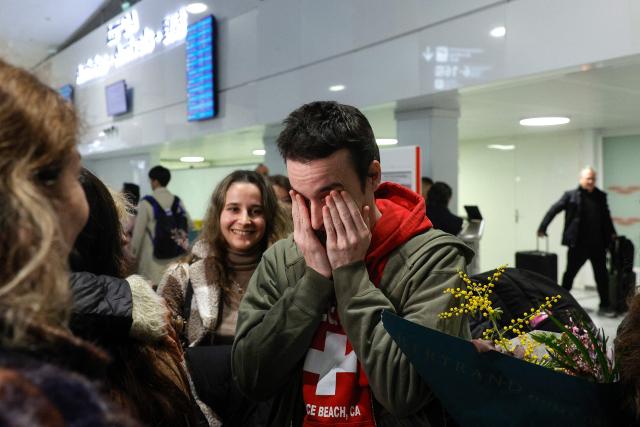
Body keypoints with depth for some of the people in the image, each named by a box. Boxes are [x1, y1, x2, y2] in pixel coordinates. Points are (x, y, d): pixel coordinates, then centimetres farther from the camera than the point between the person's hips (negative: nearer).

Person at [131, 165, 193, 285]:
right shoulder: (177, 201, 3)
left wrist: (133, 254, 3)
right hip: (174, 256, 5)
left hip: (153, 257, -4)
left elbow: (138, 231, -8)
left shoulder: (147, 203, -10)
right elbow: (189, 225, 7)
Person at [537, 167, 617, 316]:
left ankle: (604, 306, 19)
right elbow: (554, 210, -3)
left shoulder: (601, 196, 9)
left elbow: (606, 216, 21)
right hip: (578, 244, -4)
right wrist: (543, 227, -7)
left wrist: (611, 233, 20)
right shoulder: (571, 195, -4)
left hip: (598, 244, 4)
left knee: (602, 275, 8)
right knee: (570, 273, 8)